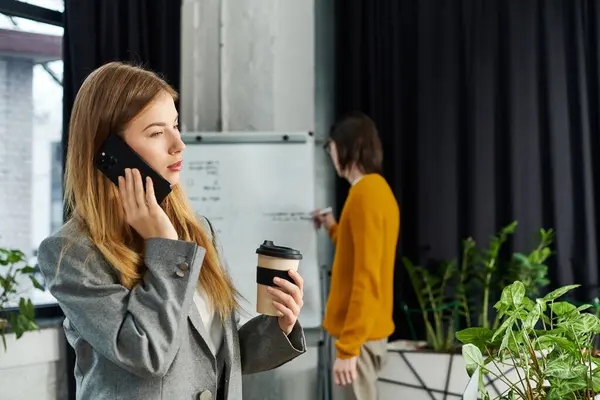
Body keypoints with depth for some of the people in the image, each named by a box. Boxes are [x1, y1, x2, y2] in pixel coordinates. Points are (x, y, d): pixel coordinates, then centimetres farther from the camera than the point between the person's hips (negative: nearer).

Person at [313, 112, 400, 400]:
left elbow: (366, 279, -23)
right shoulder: (378, 189, 12)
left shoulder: (365, 193, -17)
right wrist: (334, 229, 25)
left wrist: (347, 347, -23)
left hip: (358, 336, -10)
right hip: (367, 330, 10)